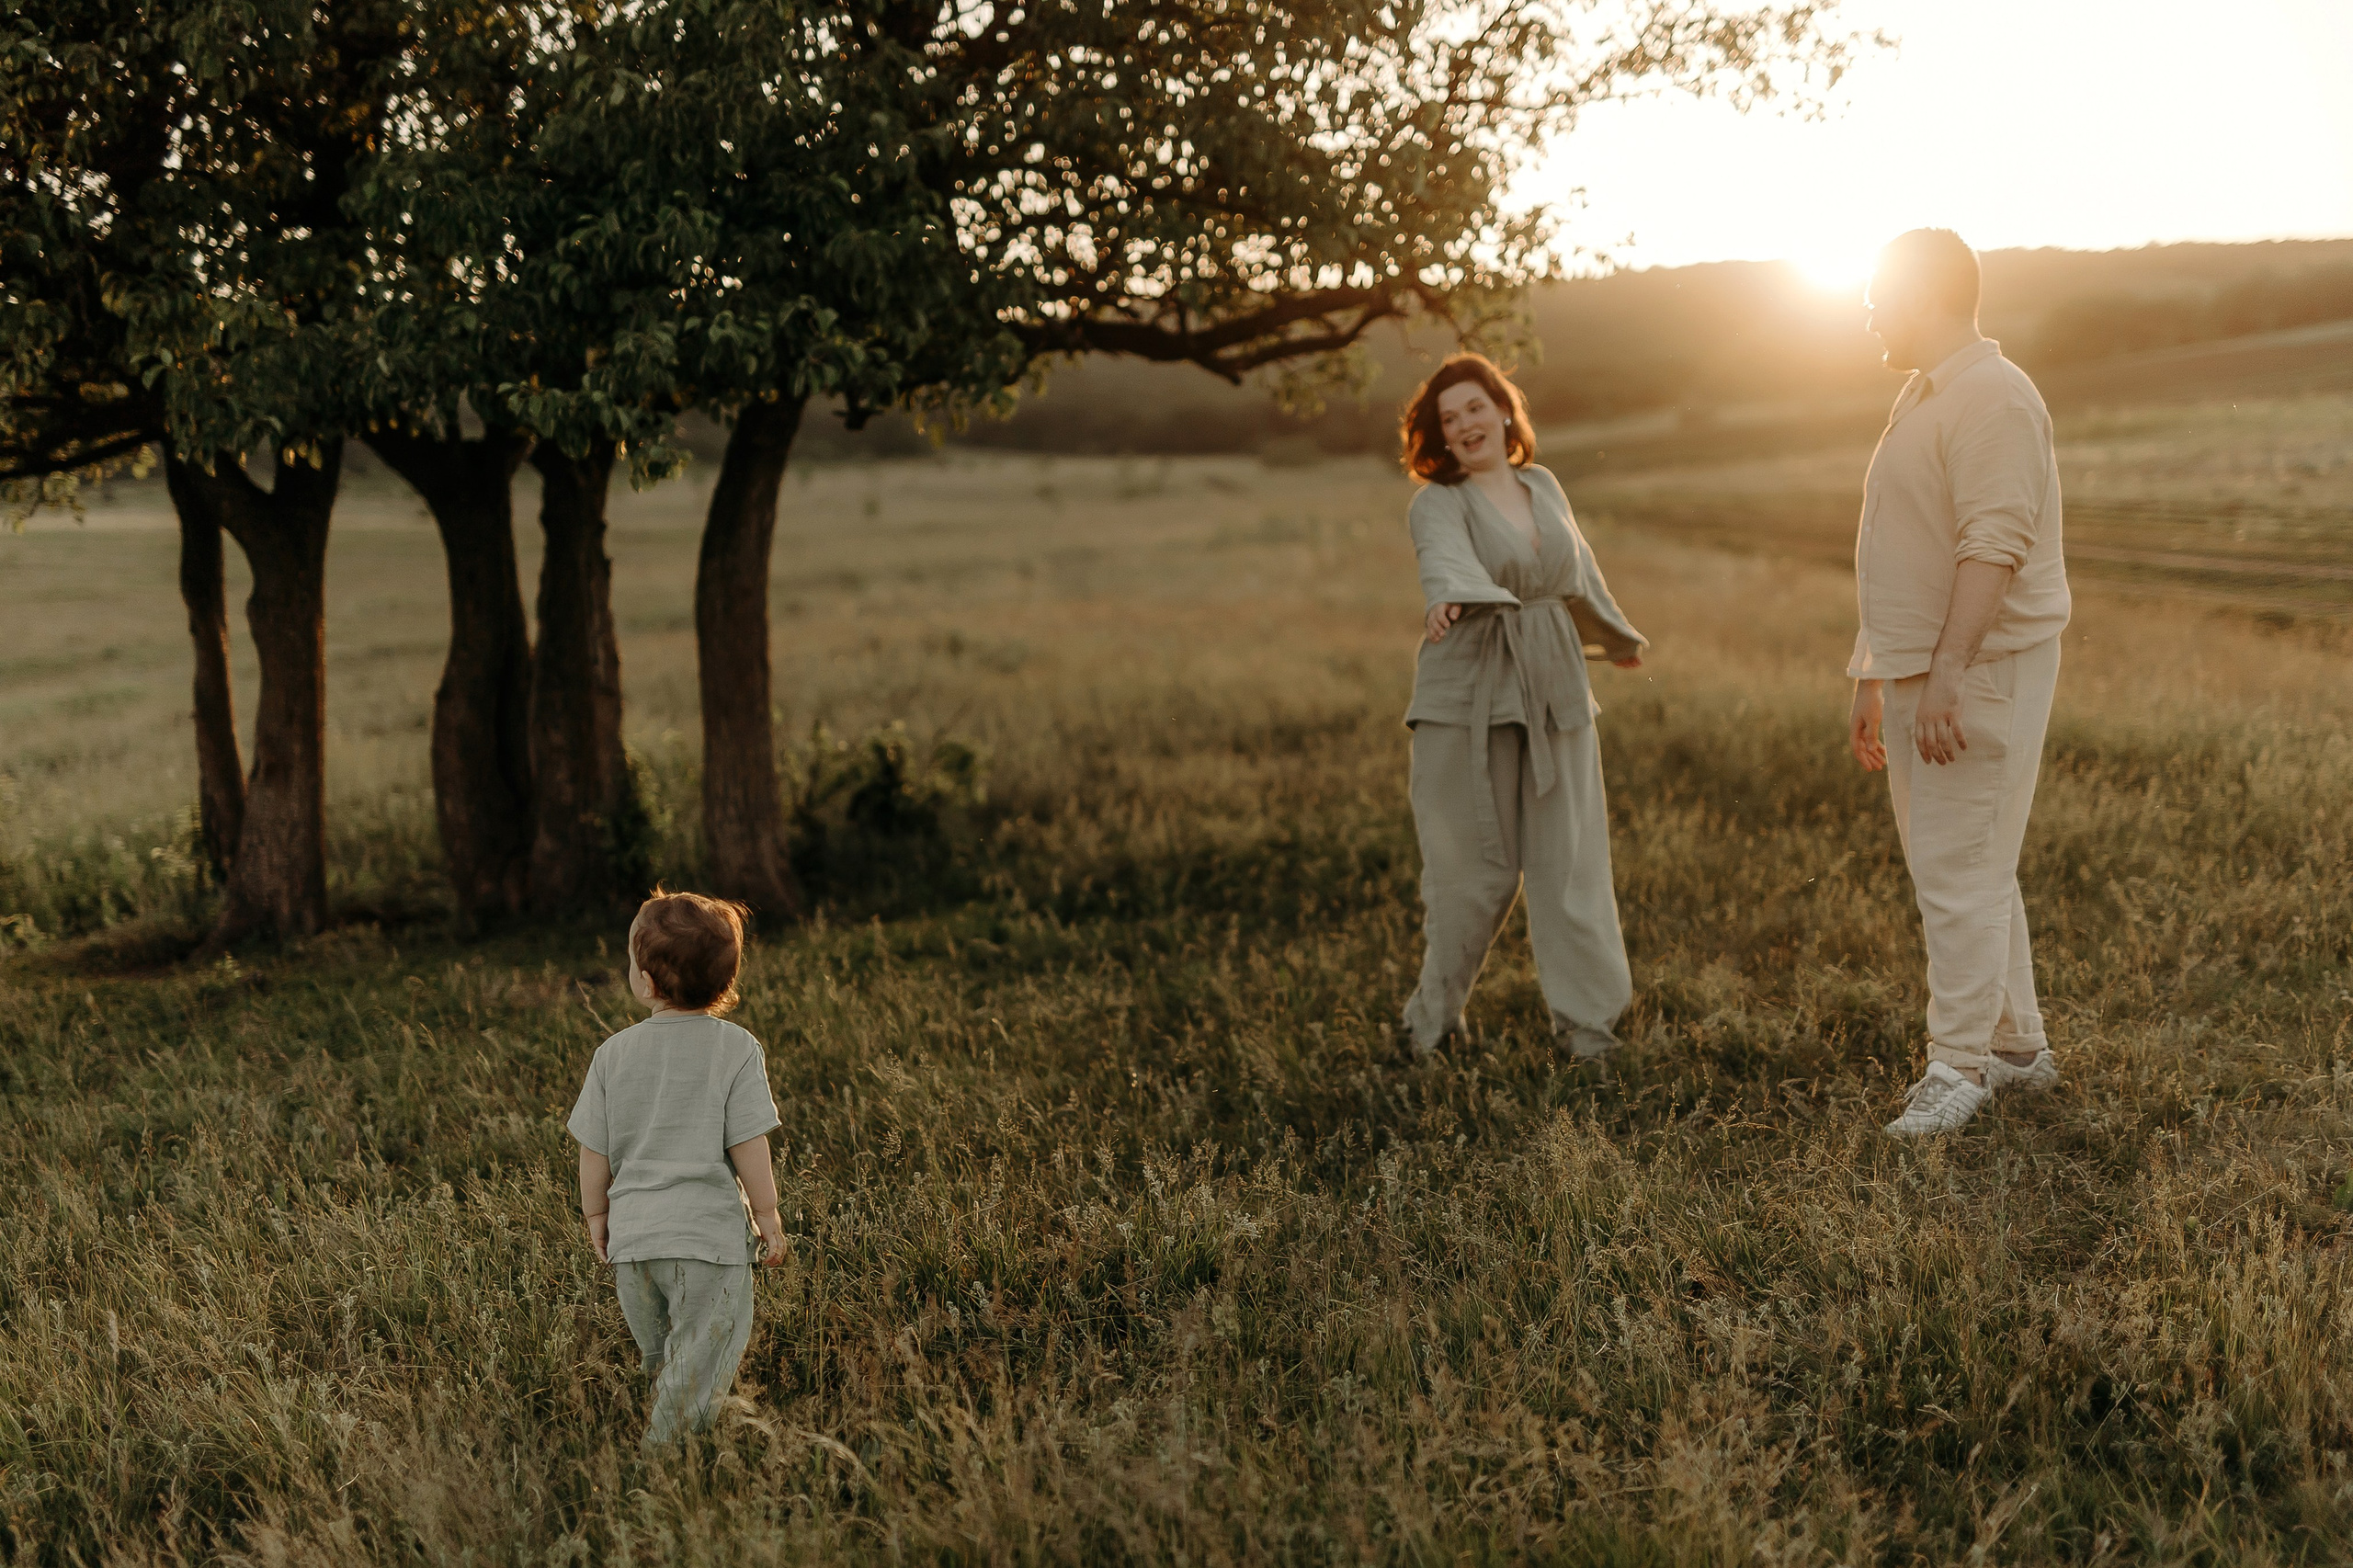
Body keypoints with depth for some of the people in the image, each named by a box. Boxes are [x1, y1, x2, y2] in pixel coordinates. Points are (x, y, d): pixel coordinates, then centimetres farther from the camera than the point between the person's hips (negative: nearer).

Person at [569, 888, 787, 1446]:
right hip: (711, 1233, -3)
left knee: (659, 1358, 20)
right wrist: (768, 1217, 1)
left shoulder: (614, 1053, -1)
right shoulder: (737, 1050, -9)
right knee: (700, 1367, 4)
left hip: (632, 1233, 4)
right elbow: (748, 1147, -10)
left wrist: (596, 1216, 18)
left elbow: (594, 1151, 4)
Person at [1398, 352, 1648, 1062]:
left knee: (1571, 861, 3)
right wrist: (1447, 598, -51)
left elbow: (1578, 573, 30)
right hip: (1468, 702, -5)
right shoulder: (1438, 504, -5)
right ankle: (1433, 1019, 15)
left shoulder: (1544, 488, 13)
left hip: (1553, 695, 5)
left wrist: (1617, 636, 45)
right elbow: (1446, 559, -28)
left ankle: (1586, 1024, 10)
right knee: (1472, 868, -2)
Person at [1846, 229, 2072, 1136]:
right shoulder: (1924, 399, 19)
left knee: (1960, 872, -8)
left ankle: (1962, 1063, -1)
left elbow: (1995, 544, -24)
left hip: (1978, 672, -10)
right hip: (1922, 673, 10)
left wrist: (1947, 673, -29)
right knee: (1970, 869, 15)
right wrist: (1871, 680, 23)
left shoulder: (1991, 398, -14)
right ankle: (2017, 1046, 24)